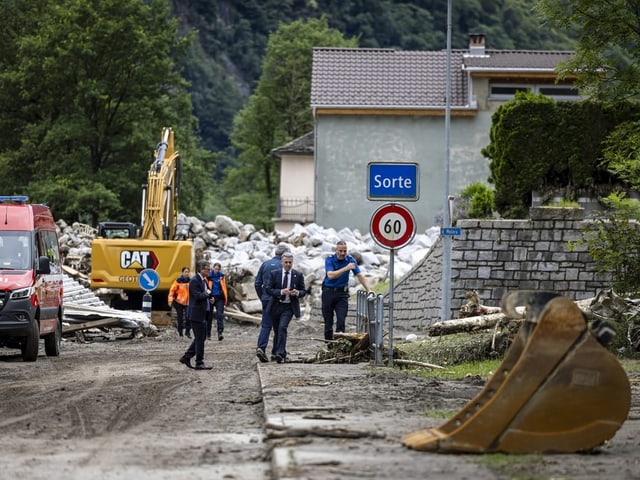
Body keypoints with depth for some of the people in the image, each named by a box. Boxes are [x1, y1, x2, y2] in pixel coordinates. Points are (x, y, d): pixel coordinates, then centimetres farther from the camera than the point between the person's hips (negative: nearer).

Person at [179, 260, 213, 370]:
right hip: (197, 314, -10)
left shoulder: (203, 280, 15)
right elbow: (198, 296, -25)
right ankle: (199, 363, 0)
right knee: (200, 338, -5)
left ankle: (186, 357, 20)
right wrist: (207, 293, -9)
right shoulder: (195, 281, -16)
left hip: (202, 314, 10)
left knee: (201, 338, 14)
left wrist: (209, 296, 6)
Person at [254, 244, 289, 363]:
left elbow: (257, 284, 9)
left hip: (266, 300, 4)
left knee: (265, 326, 3)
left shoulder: (265, 264, 6)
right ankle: (275, 352, 10)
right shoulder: (283, 265, -10)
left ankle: (261, 347, -18)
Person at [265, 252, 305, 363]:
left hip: (289, 307, -2)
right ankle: (282, 354, 24)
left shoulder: (298, 275, 2)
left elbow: (303, 291, 7)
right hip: (275, 306, 2)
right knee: (277, 330, 9)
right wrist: (281, 292, -20)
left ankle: (280, 353, -26)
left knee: (282, 328, -21)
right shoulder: (274, 274, 1)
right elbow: (268, 289, -4)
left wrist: (297, 293, -17)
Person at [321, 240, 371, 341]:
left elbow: (360, 275, -3)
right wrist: (346, 268, -32)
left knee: (341, 321, -10)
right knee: (328, 321, 5)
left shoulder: (350, 260, -2)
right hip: (328, 292, -1)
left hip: (342, 292, 1)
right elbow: (330, 275, -25)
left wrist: (369, 290, -11)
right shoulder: (329, 260, -9)